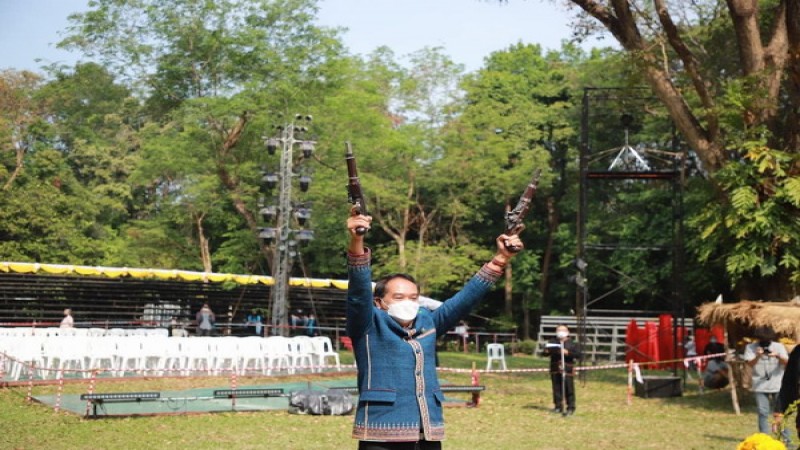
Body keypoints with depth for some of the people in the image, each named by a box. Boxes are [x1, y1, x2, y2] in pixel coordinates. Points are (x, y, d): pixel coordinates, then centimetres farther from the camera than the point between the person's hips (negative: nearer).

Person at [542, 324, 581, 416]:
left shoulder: (572, 344, 3)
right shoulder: (552, 342, 12)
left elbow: (578, 355, -6)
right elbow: (546, 352, 9)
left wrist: (568, 353, -19)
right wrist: (547, 351, -15)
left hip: (567, 370, -3)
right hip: (555, 370, 3)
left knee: (569, 390, -2)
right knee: (556, 389, 7)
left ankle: (571, 408, 4)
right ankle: (558, 407, 16)